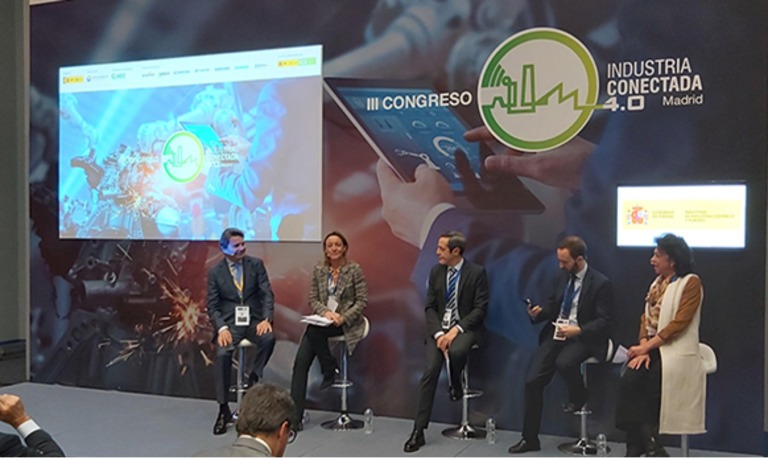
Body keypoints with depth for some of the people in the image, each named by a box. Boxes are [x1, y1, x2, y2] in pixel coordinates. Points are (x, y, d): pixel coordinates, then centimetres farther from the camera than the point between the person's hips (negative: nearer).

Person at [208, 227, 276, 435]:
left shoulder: (256, 264, 5)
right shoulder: (215, 272, 4)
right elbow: (212, 306, 1)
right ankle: (223, 410, -13)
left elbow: (268, 294, -1)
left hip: (254, 320, 1)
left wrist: (266, 319, -18)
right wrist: (222, 328, -17)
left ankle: (254, 378, -7)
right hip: (229, 322, -1)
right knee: (223, 354, -27)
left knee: (269, 338, -32)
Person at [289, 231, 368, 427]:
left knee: (314, 331, -33)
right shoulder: (319, 269, 8)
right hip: (322, 319, 4)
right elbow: (313, 298, 8)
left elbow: (362, 301, -4)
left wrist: (343, 317, -17)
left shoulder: (354, 270, -3)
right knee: (301, 361, -15)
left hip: (346, 322, -4)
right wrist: (325, 312, -13)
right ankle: (295, 415, -12)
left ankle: (330, 371, -8)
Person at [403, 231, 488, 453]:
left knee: (456, 351, -36)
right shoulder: (436, 272, 5)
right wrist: (438, 333, -11)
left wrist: (456, 330, -19)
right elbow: (430, 307, 6)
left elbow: (480, 309, -9)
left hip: (465, 328, -3)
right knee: (430, 371, -16)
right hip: (439, 328, 3)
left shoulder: (477, 272, -7)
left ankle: (455, 385, 1)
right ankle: (418, 431, -10)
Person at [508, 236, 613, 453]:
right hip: (556, 332, 6)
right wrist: (538, 313, -3)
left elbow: (603, 321, -10)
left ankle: (579, 396, 1)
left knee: (563, 363, -36)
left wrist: (578, 331, -23)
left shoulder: (600, 283, -9)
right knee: (533, 381, -6)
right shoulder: (563, 276, 9)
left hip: (582, 337, -5)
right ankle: (530, 438, 7)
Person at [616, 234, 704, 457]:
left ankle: (638, 446, -13)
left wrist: (646, 347, -17)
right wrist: (643, 348, -6)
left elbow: (679, 323, -13)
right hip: (652, 348, 6)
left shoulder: (691, 282, -4)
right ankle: (648, 445, -15)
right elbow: (646, 318, 11)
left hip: (677, 351, -6)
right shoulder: (657, 283, 19)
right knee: (630, 379, -23)